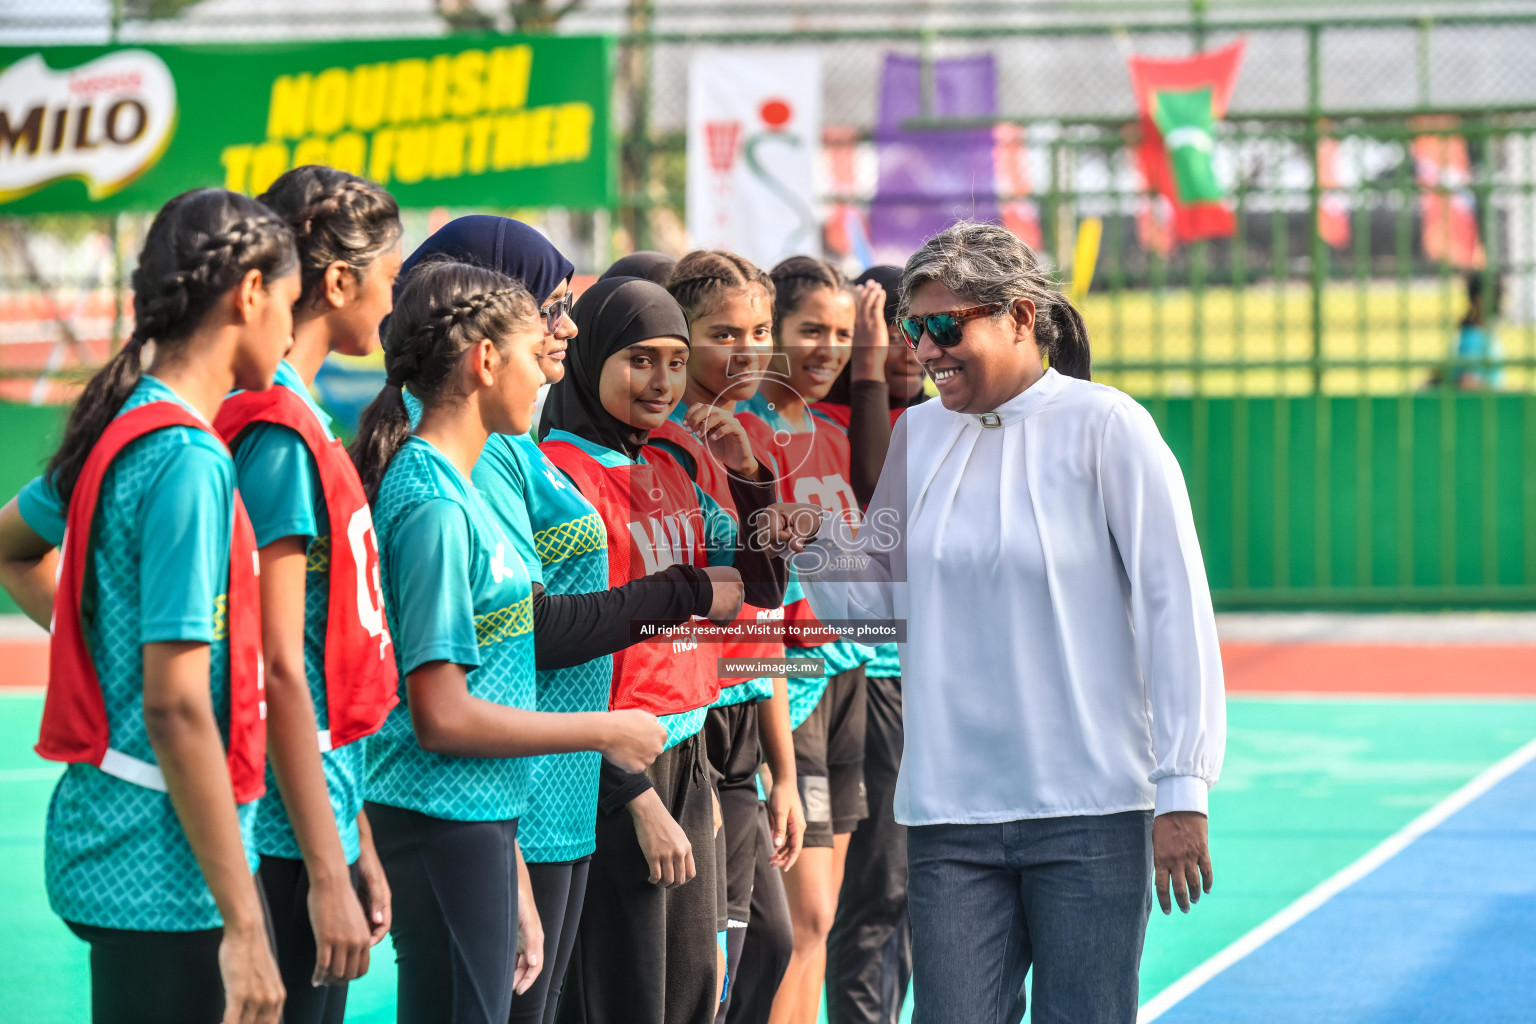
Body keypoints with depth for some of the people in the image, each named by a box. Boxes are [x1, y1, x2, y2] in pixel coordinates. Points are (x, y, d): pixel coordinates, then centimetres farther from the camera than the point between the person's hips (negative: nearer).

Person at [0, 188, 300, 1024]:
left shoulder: (117, 429, 9)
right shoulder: (188, 461, -17)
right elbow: (176, 707, -21)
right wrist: (244, 924, -19)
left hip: (101, 840, 9)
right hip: (162, 876, -9)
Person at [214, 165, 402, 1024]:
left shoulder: (302, 422, 14)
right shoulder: (281, 436, -14)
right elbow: (279, 670, -18)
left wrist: (359, 846, 20)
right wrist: (328, 873, -17)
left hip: (322, 816, 9)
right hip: (287, 839, -9)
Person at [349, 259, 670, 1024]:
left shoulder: (455, 487, 13)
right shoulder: (434, 506, -15)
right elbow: (442, 717, -19)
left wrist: (513, 886, 20)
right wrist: (606, 732, -9)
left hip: (472, 824, 9)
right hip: (443, 827, -9)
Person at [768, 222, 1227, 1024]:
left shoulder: (1104, 426, -6)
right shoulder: (919, 433, 9)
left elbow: (1175, 603, -7)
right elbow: (885, 592, 18)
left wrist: (1182, 790, -10)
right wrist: (814, 545, -3)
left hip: (1090, 808, -4)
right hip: (950, 812, 4)